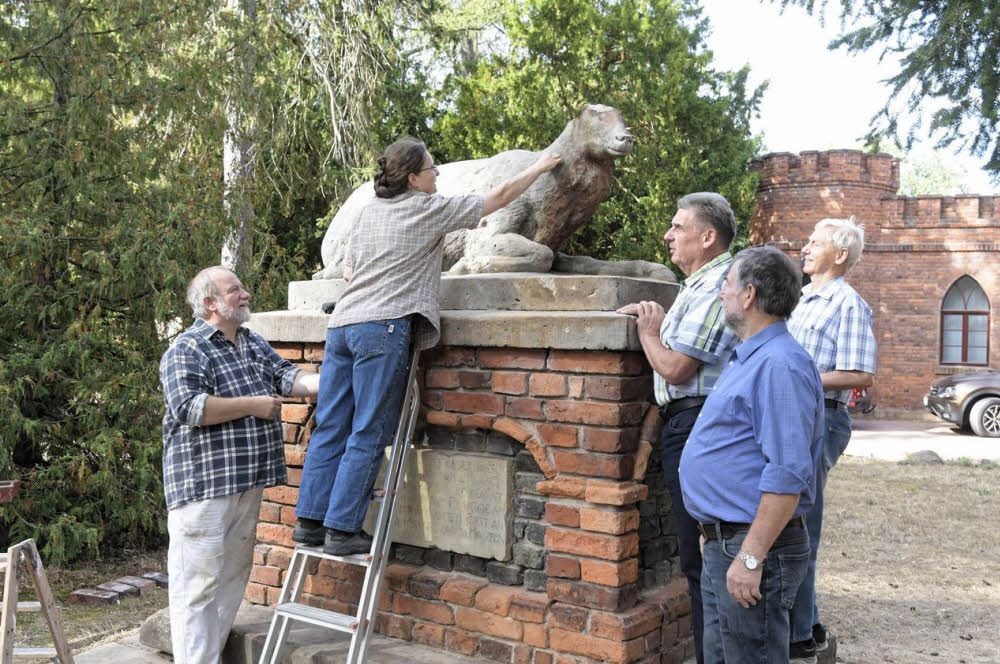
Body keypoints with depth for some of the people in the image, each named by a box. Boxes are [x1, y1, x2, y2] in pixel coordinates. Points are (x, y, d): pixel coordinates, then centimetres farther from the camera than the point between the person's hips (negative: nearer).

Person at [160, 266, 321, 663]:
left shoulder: (254, 343, 16)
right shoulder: (187, 351, -10)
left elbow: (285, 376, 6)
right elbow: (188, 408, -22)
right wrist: (253, 405, -16)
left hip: (247, 482, 9)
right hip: (203, 485, -8)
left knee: (233, 576, 15)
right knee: (200, 582, -4)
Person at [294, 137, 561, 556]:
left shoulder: (370, 211, 20)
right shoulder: (429, 209, 2)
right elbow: (497, 198, 9)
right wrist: (540, 167, 21)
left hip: (341, 324, 7)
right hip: (382, 327, -7)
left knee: (330, 430, 8)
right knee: (368, 437, -3)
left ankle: (310, 521, 11)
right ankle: (342, 530, -2)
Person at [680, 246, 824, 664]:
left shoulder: (779, 366, -20)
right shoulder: (748, 358, 15)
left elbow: (787, 475, -26)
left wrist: (751, 556, -25)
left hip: (753, 546, -10)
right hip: (723, 543, 10)